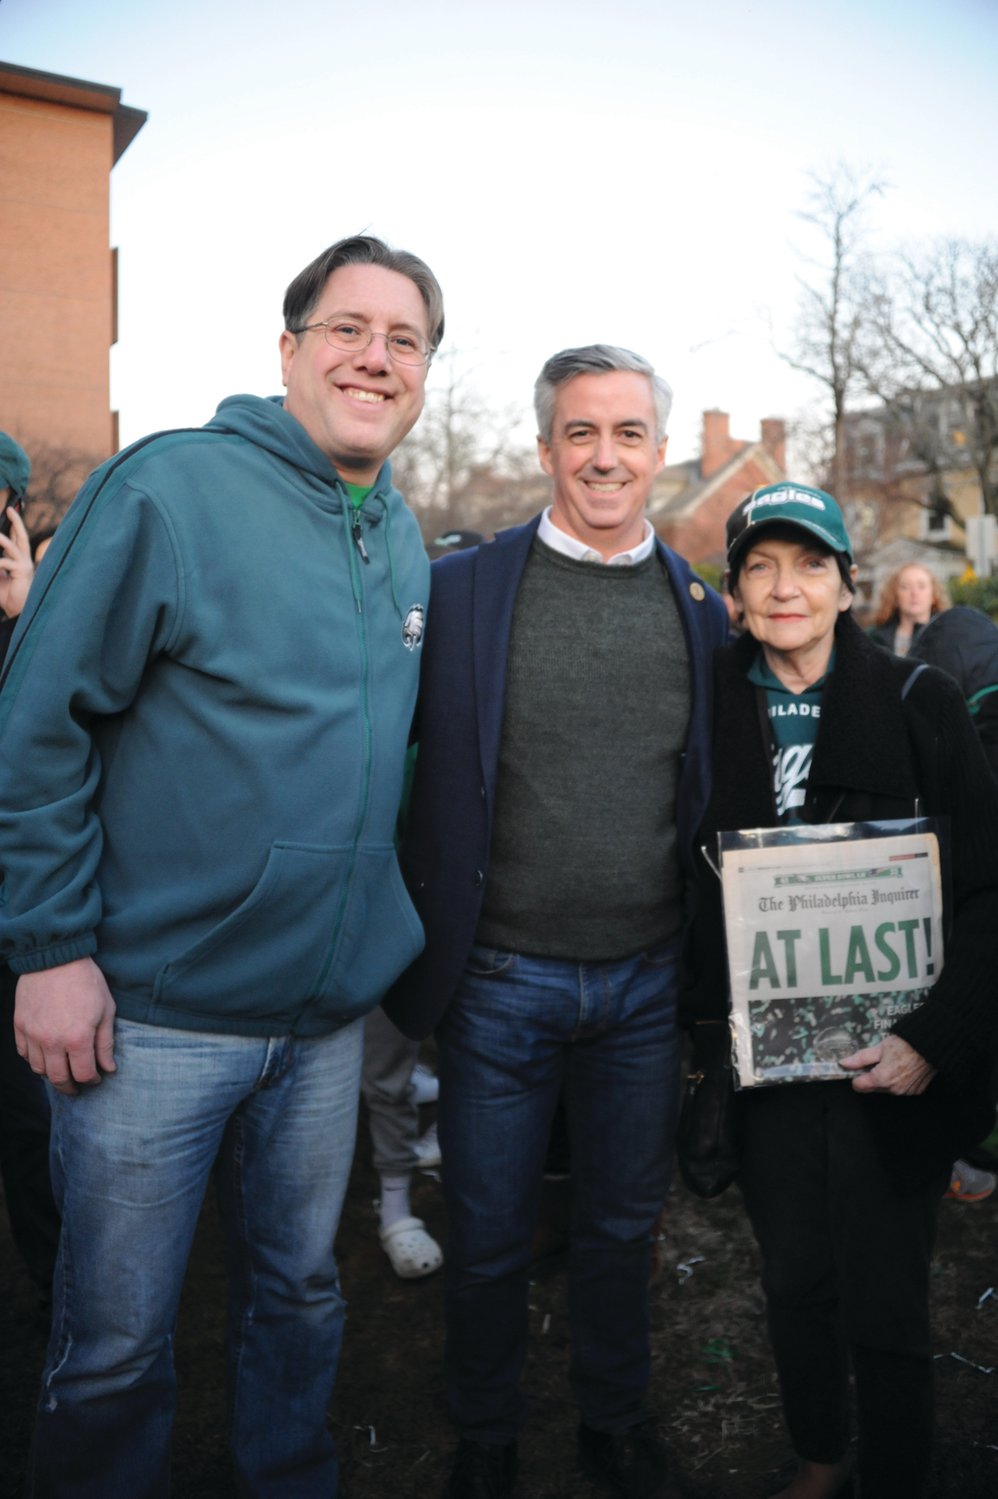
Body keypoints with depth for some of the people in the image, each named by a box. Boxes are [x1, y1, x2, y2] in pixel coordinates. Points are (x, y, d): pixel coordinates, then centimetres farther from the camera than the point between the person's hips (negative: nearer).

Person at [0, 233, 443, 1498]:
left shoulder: (404, 541, 7)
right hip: (155, 1009, -5)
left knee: (299, 1294, 23)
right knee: (116, 1343, 12)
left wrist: (387, 929, 13)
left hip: (330, 1009, 6)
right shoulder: (169, 487, -13)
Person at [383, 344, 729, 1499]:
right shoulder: (460, 588, -7)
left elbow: (713, 790, 9)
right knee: (488, 1235, 15)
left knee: (623, 1221, 21)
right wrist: (428, 944, -6)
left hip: (648, 979, 3)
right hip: (501, 980, -2)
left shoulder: (701, 608, 2)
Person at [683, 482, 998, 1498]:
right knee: (794, 1282, 17)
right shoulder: (716, 705, 1)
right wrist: (702, 1009, -2)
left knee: (884, 1307, 7)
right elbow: (691, 878, 8)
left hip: (891, 1063, -2)